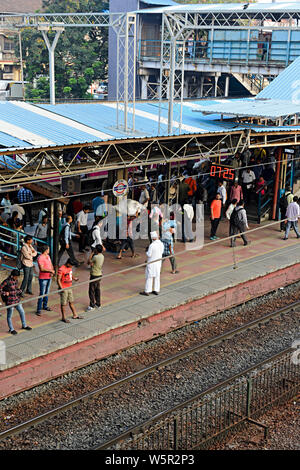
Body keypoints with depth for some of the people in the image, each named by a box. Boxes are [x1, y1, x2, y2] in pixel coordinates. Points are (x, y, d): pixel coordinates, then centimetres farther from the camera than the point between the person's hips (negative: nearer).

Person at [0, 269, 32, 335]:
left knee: (22, 312, 16)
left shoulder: (15, 280, 3)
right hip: (10, 301, -7)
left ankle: (24, 325, 34)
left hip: (17, 300, 8)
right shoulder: (7, 281, -20)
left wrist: (19, 291, 1)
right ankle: (11, 329, 24)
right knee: (9, 316, 9)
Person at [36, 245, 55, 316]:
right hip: (43, 278, -8)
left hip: (49, 277, 8)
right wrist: (50, 270, -23)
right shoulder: (40, 258, -18)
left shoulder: (48, 256, 9)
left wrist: (52, 271, -3)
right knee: (42, 294, -7)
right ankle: (38, 309, -2)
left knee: (46, 293, 18)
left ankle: (45, 306, 32)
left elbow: (51, 265, 16)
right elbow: (42, 268, -24)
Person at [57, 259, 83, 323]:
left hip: (69, 288, 8)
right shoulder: (61, 269, -20)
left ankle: (75, 315, 28)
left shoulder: (69, 268, 7)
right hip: (64, 289, -8)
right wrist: (61, 288, -27)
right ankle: (63, 318, 12)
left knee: (71, 302, 18)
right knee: (64, 304, 2)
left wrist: (74, 278, 11)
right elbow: (58, 280, -20)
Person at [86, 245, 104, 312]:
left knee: (91, 290, -1)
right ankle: (98, 304, 26)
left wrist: (92, 253, -10)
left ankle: (92, 306, 3)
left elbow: (88, 262, -12)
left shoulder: (95, 257, -24)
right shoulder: (102, 256, 4)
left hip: (94, 275, -9)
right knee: (97, 290, 18)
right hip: (99, 274, 9)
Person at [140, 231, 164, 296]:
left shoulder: (152, 245, -23)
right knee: (157, 276, 13)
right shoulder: (161, 244, -3)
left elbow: (149, 255, -18)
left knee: (149, 277, 2)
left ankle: (147, 291, 7)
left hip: (151, 263, -6)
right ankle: (156, 290, 18)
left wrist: (147, 252, 2)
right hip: (158, 262, 6)